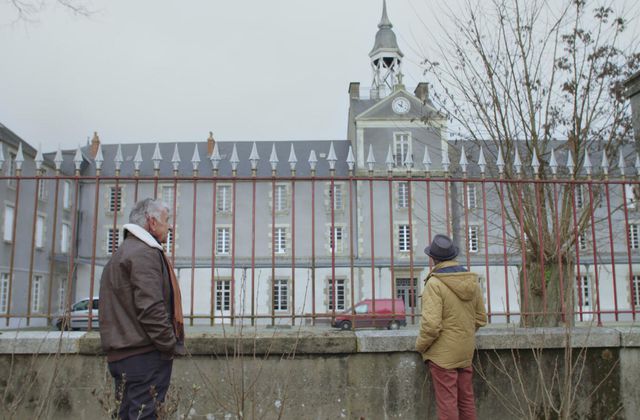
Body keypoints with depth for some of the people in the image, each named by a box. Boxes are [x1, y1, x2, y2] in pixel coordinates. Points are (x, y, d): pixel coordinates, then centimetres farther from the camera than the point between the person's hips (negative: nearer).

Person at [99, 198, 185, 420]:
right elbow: (151, 308, -22)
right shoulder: (144, 253, -13)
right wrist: (171, 345, -13)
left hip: (124, 353, 10)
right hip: (145, 355, -10)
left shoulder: (125, 252, 20)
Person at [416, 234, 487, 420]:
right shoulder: (472, 281, 3)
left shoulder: (435, 283, -19)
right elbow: (480, 318, 11)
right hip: (466, 351, 7)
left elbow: (431, 324, -23)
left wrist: (420, 345, -7)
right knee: (466, 400, 16)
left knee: (447, 404, 2)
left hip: (443, 354, -7)